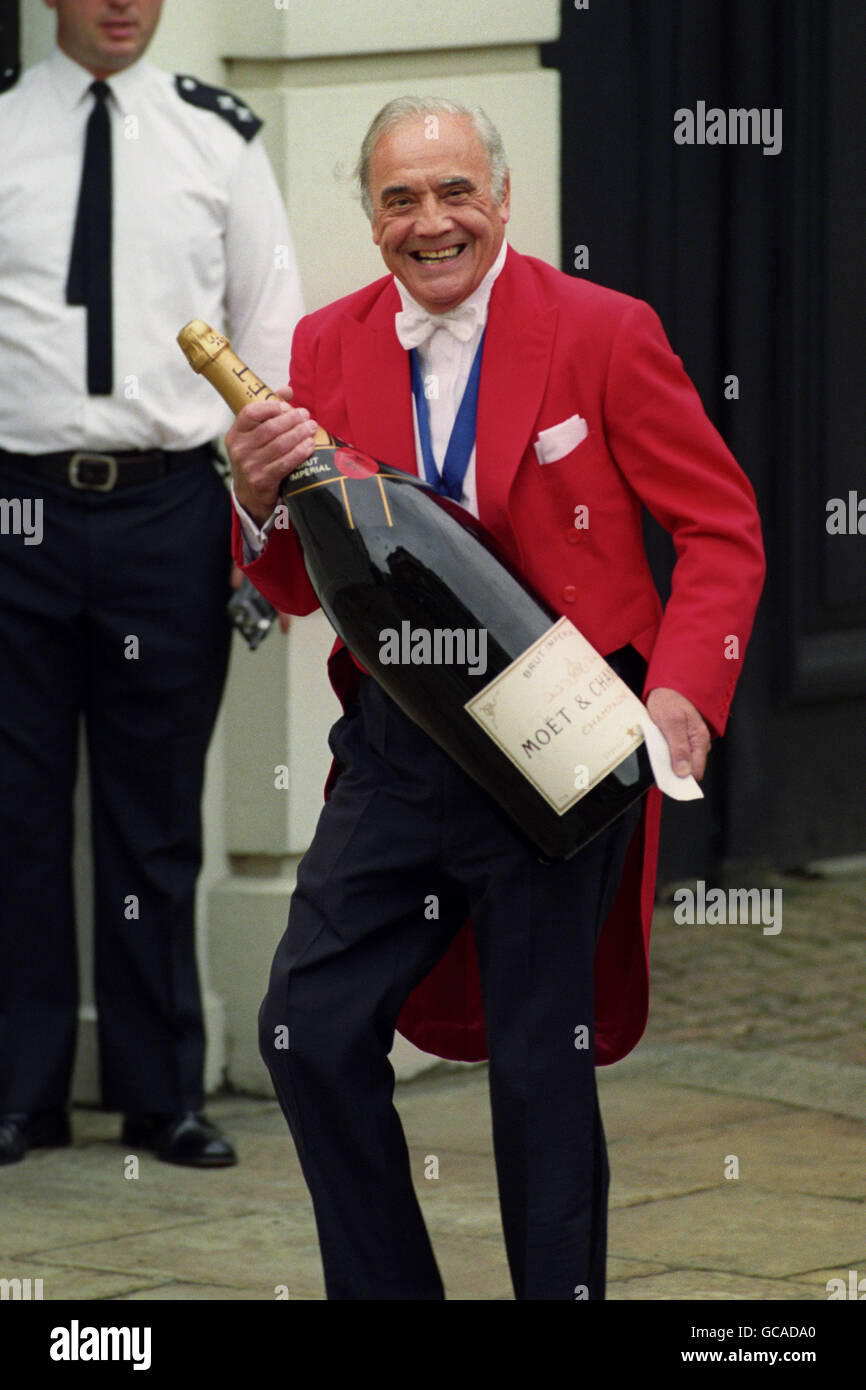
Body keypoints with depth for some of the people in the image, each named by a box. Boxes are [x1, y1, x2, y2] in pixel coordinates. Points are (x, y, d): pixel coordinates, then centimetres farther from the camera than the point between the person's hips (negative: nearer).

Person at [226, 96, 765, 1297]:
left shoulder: (603, 334, -6)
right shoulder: (328, 349, 5)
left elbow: (723, 528, -4)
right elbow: (297, 589, 9)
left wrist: (683, 692, -19)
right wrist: (262, 498, -14)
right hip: (395, 753, 4)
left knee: (538, 1060, 2)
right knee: (309, 1030, 1)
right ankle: (387, 1294, 17)